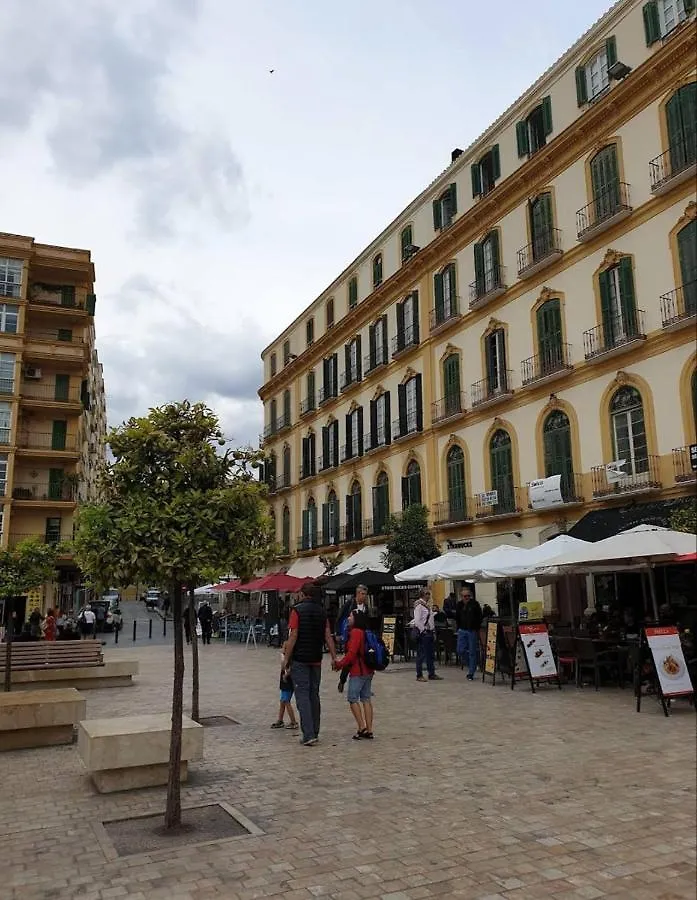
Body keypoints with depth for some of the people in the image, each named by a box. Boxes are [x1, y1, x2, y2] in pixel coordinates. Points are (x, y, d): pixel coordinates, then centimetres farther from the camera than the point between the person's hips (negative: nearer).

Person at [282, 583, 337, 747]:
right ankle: (314, 733, 20)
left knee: (302, 696, -2)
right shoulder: (322, 611, 7)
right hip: (316, 660, 5)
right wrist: (334, 657, 9)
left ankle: (308, 735, -8)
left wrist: (286, 659, -7)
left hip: (300, 659, -5)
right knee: (314, 695, 14)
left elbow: (293, 637, -13)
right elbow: (328, 637, 5)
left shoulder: (297, 610, -9)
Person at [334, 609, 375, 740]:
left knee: (352, 699, -1)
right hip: (368, 671, 9)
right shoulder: (365, 632, 14)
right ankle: (369, 730, 10)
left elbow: (352, 653, -20)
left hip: (358, 671, -9)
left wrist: (340, 664, -9)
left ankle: (362, 728, -5)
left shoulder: (355, 632, -15)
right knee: (366, 699, 9)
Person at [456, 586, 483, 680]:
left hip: (472, 631, -4)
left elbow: (480, 618, -5)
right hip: (462, 630, 4)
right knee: (460, 651, -1)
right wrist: (458, 628, 11)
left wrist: (477, 629, -9)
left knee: (472, 652, 0)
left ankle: (471, 673, 9)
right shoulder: (459, 605, 7)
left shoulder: (474, 604, -7)